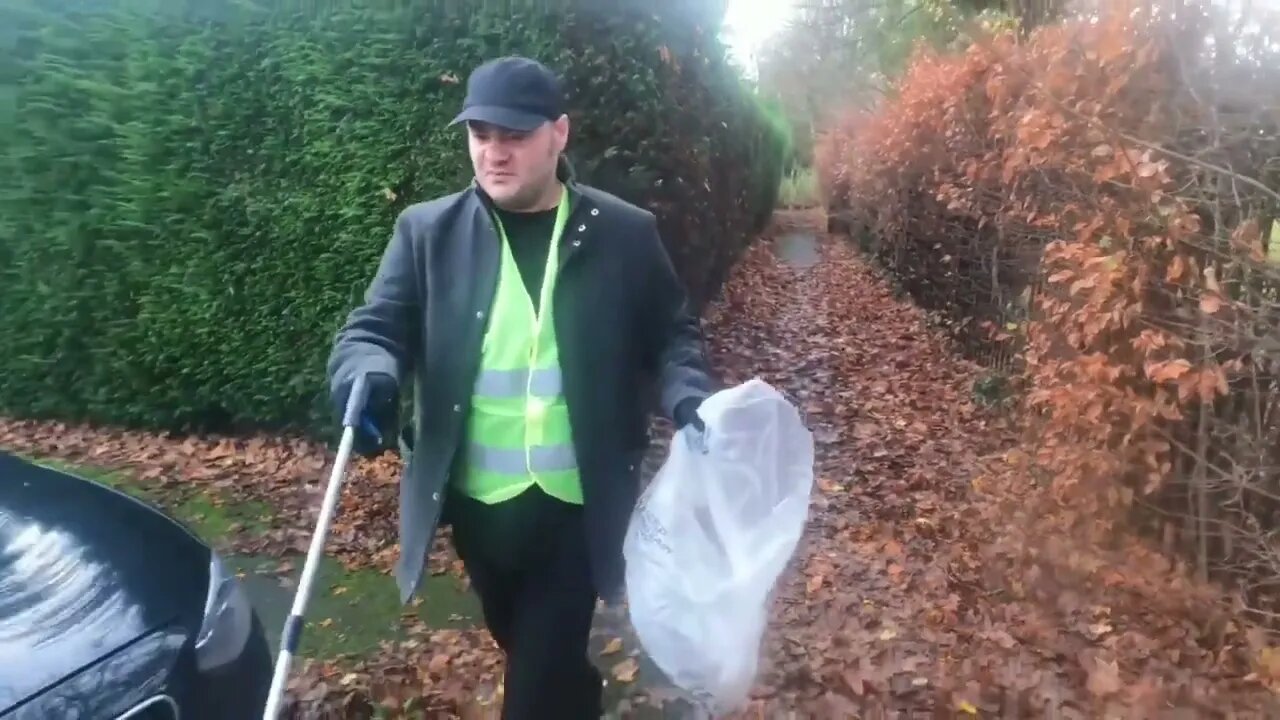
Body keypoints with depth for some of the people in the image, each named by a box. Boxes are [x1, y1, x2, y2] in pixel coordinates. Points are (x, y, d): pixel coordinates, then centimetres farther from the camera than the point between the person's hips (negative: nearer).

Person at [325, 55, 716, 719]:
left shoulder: (625, 234, -5)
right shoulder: (427, 230, -2)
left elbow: (672, 334, 3)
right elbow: (373, 330, -3)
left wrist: (687, 394, -17)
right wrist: (369, 379, -26)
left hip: (577, 501, -3)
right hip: (475, 499, 3)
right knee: (523, 647, 26)